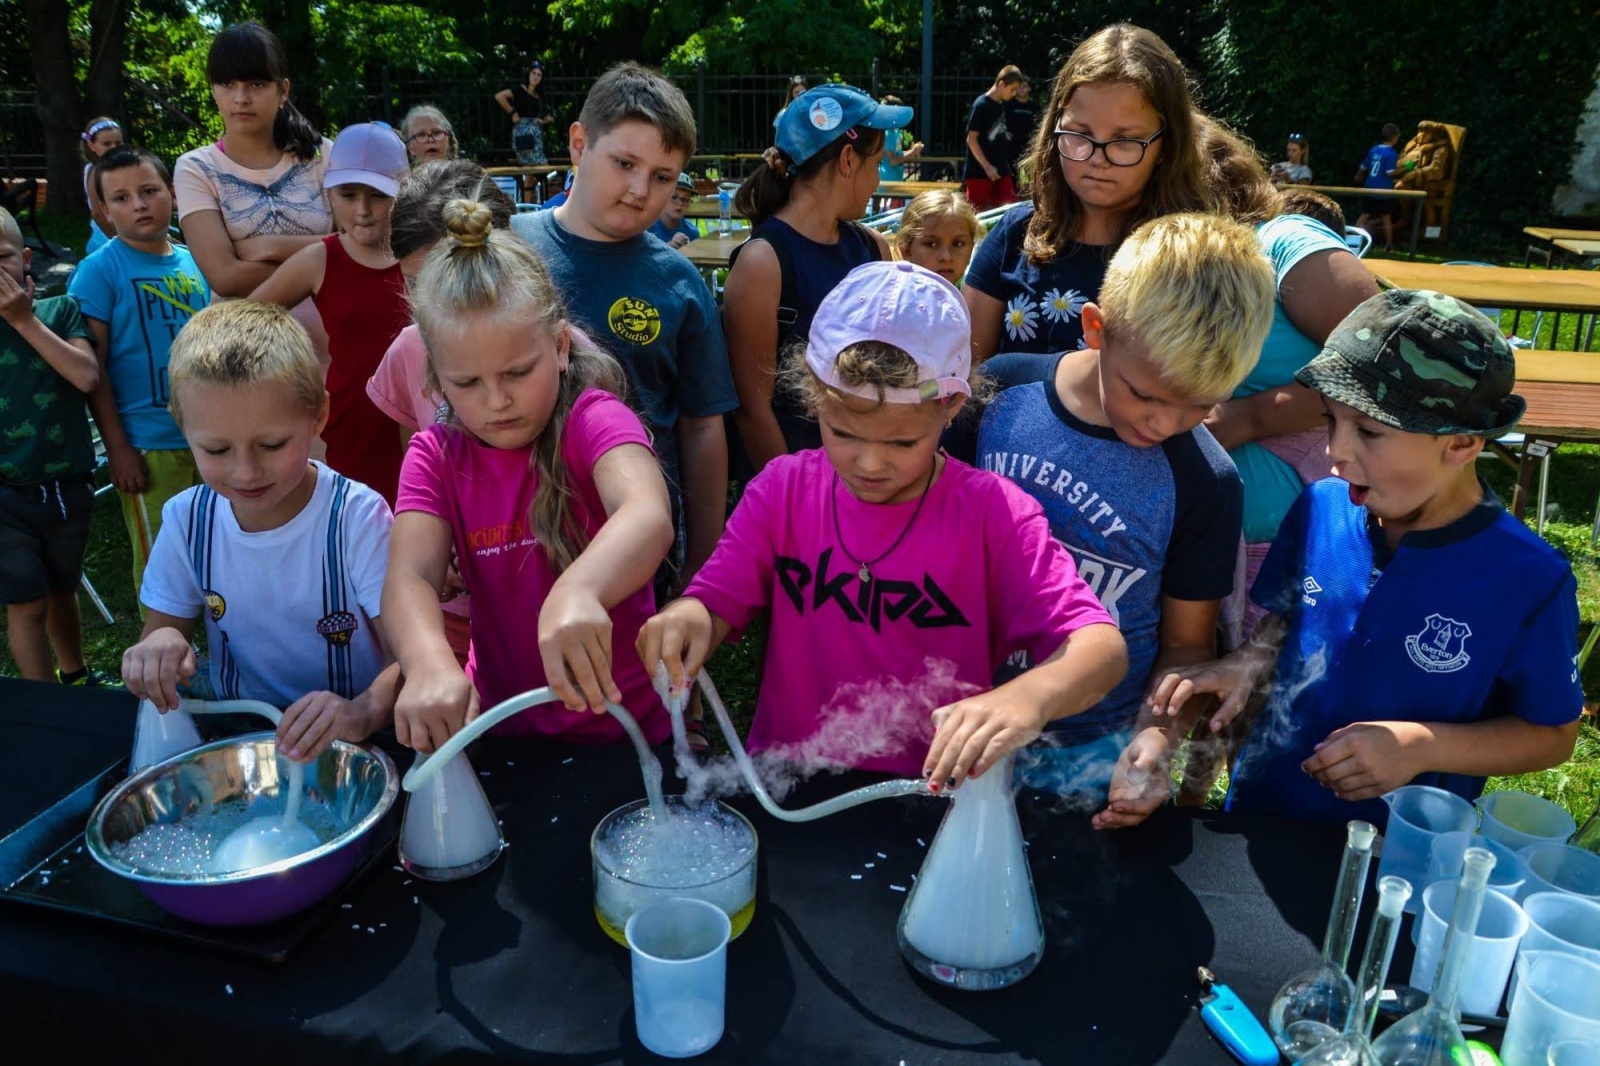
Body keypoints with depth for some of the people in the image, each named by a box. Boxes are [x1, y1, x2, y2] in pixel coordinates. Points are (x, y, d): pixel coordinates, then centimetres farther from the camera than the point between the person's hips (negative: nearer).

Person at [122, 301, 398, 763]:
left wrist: (364, 712, -40)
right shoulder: (186, 519, -3)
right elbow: (164, 626, 7)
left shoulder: (358, 518, -16)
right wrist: (157, 646, -18)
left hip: (345, 742, -5)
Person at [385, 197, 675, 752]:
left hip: (622, 722, -4)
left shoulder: (595, 420, -12)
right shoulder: (435, 456, 0)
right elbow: (409, 574, -15)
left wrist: (579, 590, -54)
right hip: (501, 724, 5)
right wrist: (429, 662, -37)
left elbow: (649, 517, -33)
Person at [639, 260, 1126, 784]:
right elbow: (716, 605, 2)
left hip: (934, 795, -3)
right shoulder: (782, 489, 1)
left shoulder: (993, 512, -8)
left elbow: (1102, 646, -15)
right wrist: (689, 619, -22)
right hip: (783, 789, 4)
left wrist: (1030, 696, -36)